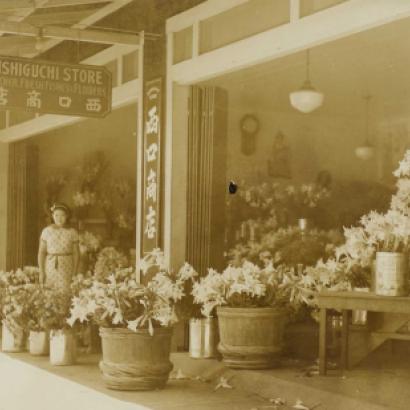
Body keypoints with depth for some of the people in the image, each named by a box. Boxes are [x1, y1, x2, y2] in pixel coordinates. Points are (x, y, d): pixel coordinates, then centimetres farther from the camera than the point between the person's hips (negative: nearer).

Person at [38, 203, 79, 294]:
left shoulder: (72, 232, 1)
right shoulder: (46, 231, 2)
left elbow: (76, 253, 4)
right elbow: (41, 252, 2)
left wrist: (75, 272, -2)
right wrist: (41, 272, -4)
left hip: (67, 268, -1)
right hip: (50, 267, 1)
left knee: (65, 294, -10)